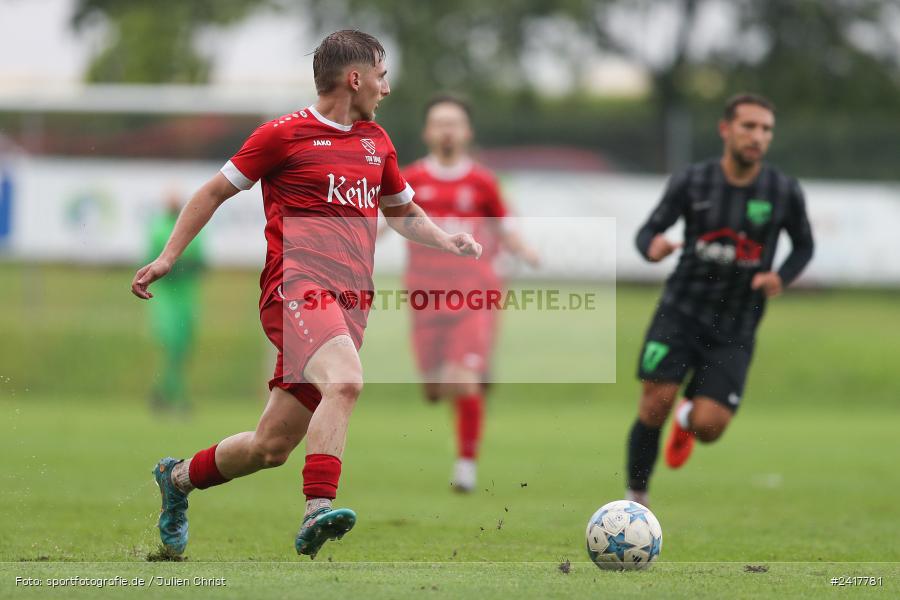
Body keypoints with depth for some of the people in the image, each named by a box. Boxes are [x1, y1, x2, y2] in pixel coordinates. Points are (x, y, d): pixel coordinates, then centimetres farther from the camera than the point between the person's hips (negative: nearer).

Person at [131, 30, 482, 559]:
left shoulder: (377, 142, 20)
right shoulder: (285, 134, 1)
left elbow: (403, 211, 35)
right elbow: (217, 191, 10)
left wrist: (447, 242, 16)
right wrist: (168, 257, 6)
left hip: (350, 304, 6)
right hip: (298, 288, -6)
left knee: (273, 445, 5)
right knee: (346, 382, -34)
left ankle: (179, 478, 30)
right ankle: (318, 513, -42)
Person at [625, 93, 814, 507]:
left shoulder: (784, 192, -4)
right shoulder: (691, 182, -5)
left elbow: (804, 246, 12)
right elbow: (648, 231, 3)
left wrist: (781, 277, -8)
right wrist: (652, 247, -22)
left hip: (734, 332, 0)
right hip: (680, 313, 0)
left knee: (708, 427, -11)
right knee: (655, 406, -14)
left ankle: (689, 416, 28)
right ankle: (635, 500, 5)